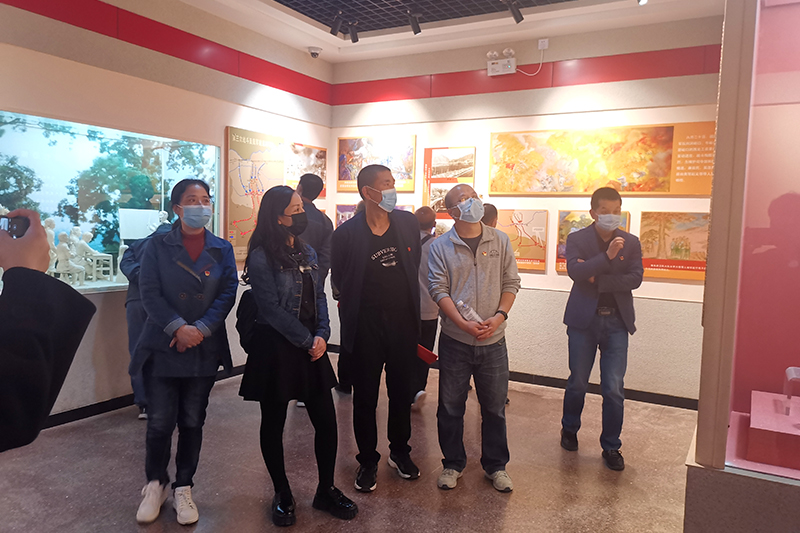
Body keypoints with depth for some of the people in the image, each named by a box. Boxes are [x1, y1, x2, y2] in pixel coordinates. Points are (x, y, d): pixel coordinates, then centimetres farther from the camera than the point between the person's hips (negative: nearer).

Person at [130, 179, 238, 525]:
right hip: (162, 347, -1)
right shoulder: (158, 246, 0)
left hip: (204, 349, 1)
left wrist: (200, 329, -15)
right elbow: (150, 292, -7)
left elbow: (228, 293, -3)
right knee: (159, 422, 4)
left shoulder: (222, 249, 4)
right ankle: (155, 484, 28)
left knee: (192, 422, 10)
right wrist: (178, 327, -18)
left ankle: (183, 488, 27)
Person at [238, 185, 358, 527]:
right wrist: (307, 342, -12)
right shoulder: (261, 257, -11)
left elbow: (319, 297, 8)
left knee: (326, 421, 7)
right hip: (275, 348, -5)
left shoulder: (307, 252, 10)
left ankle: (326, 491, 26)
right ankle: (282, 494, 28)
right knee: (273, 423, 9)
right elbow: (271, 308, -15)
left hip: (311, 347, 6)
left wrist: (321, 335, -7)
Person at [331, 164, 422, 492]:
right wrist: (356, 309, 8)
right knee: (365, 398, 9)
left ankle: (400, 452, 37)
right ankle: (368, 461, 28)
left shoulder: (408, 223, 1)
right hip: (366, 327, -3)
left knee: (402, 392, 16)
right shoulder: (347, 233, -10)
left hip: (403, 322, 3)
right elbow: (339, 280, 0)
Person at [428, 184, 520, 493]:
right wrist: (464, 324, -17)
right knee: (451, 407, 10)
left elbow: (511, 283, 5)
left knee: (495, 407, 11)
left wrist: (499, 316, -10)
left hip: (493, 340, 2)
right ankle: (453, 464, 29)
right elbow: (438, 290, -7)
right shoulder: (440, 247, -1)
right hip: (455, 340, -1)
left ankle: (496, 466, 29)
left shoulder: (500, 242, 5)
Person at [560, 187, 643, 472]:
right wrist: (607, 256, -27)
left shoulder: (630, 242, 6)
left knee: (614, 389, 1)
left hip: (616, 322, 1)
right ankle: (569, 429, 36)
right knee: (577, 383, 11)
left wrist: (597, 279, -14)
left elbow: (635, 278, -6)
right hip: (584, 320, -1)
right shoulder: (577, 239, 0)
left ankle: (611, 446, 18)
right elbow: (574, 271, -17)